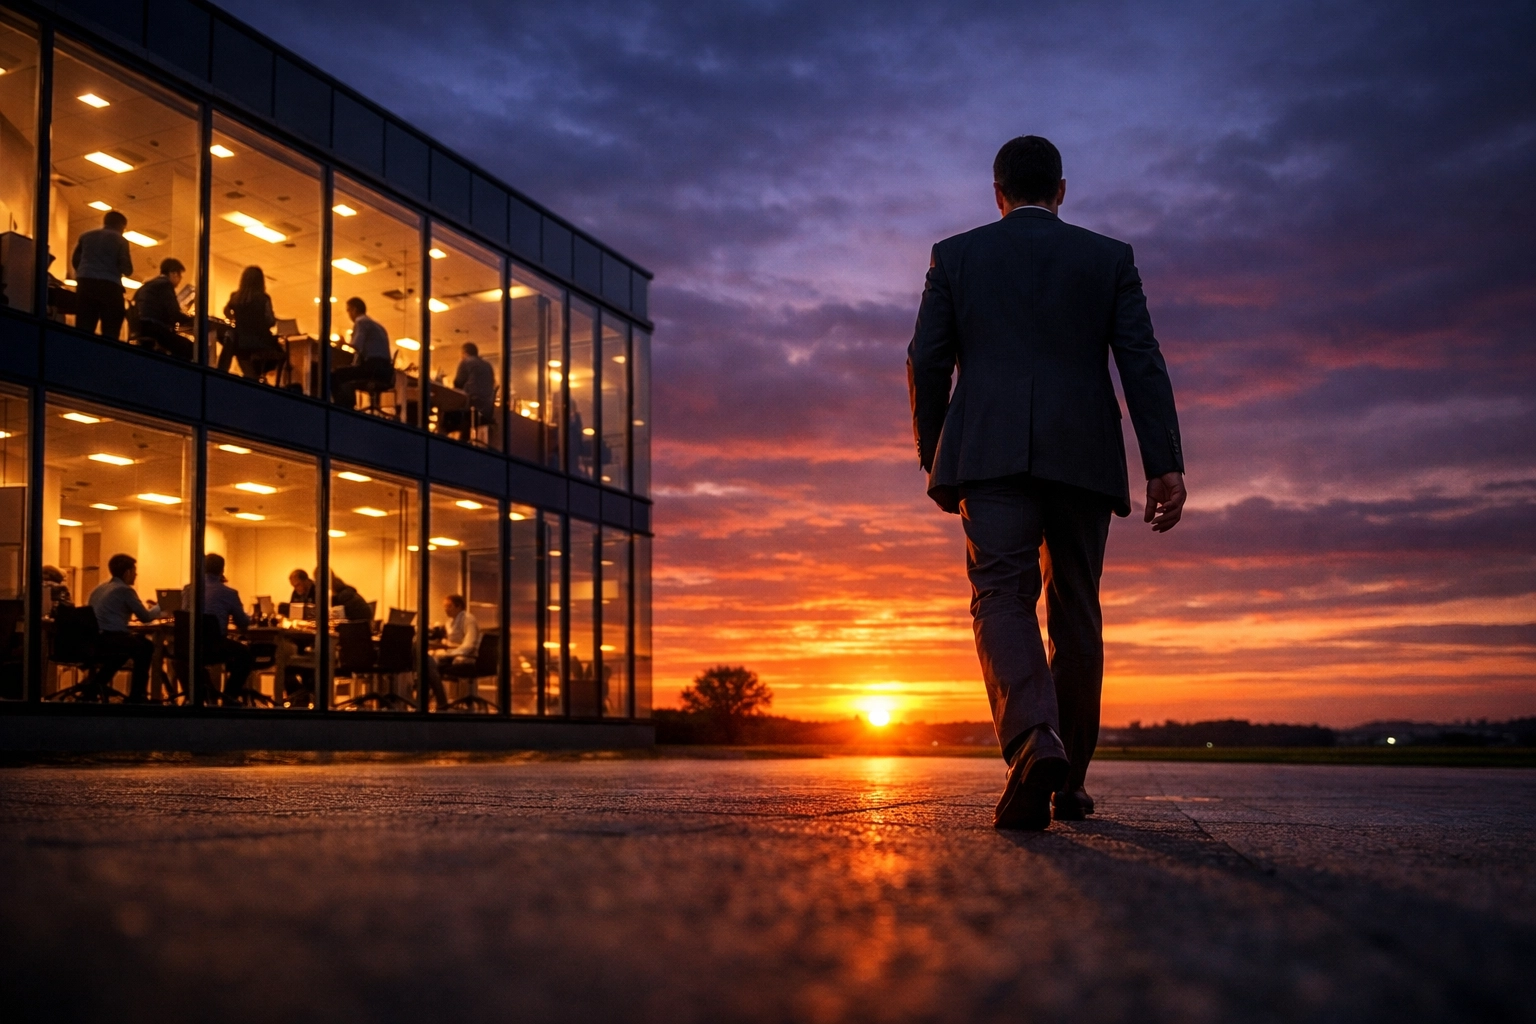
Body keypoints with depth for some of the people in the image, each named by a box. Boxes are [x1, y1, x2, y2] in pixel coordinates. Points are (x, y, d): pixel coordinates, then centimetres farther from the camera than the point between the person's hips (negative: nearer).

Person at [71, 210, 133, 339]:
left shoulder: (85, 236, 17)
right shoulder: (120, 240, 5)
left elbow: (75, 261, 17)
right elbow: (127, 270, 1)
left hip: (85, 285, 4)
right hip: (110, 287, -4)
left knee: (83, 331, -1)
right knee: (110, 334, -5)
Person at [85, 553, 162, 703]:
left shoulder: (99, 589, 19)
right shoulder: (125, 590, -4)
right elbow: (146, 617, 3)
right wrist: (158, 608, 23)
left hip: (90, 642, 8)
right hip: (109, 640, -8)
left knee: (134, 643, 31)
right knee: (145, 646, 16)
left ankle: (98, 680, 22)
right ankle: (137, 696, 18)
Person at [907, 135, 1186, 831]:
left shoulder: (956, 256, 12)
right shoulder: (1109, 258, 13)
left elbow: (927, 362, 7)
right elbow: (1142, 363, 3)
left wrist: (934, 461, 14)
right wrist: (1166, 465, -2)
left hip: (991, 454, -2)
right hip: (1083, 456, 2)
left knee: (1002, 599, -11)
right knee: (1075, 613, 11)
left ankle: (1035, 739, -38)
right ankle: (1068, 779, 18)